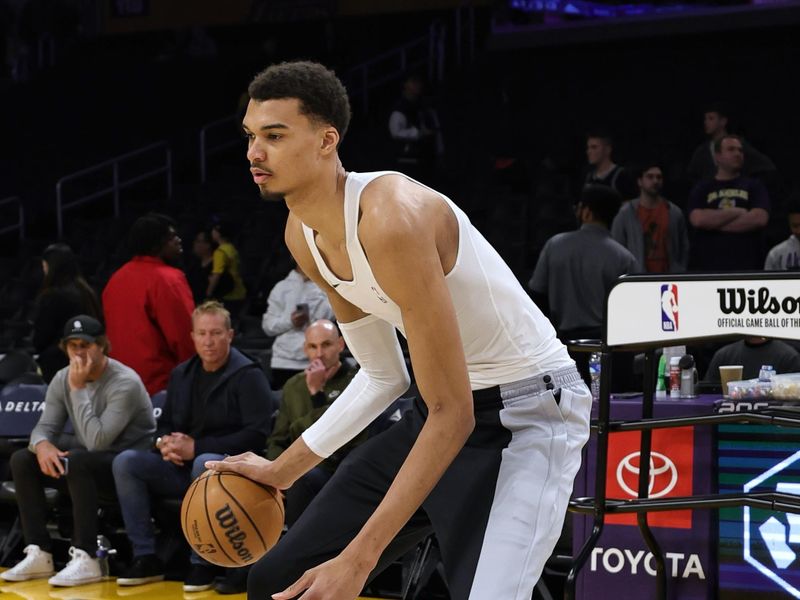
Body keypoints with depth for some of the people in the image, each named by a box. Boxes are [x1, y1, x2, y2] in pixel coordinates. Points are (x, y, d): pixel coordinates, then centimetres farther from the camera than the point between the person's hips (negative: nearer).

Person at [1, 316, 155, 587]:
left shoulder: (125, 383, -22)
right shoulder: (62, 379, 1)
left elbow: (97, 441, -29)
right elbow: (45, 426, -2)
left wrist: (78, 389, -27)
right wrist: (42, 445, -27)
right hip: (90, 464, 8)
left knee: (76, 461, -36)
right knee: (22, 460, -9)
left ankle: (86, 559, -32)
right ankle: (39, 554, -10)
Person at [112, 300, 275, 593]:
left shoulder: (248, 375, -7)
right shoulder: (182, 374, 14)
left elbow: (256, 435, -17)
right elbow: (165, 425, 24)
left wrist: (196, 448, -19)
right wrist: (165, 443, -4)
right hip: (182, 469, 6)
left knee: (205, 463, -40)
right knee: (126, 461, -14)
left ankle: (202, 563, -28)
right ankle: (145, 558, -13)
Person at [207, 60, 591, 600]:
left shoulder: (392, 217, -28)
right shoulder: (304, 234, 0)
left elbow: (453, 416, -27)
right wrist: (284, 470, 11)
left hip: (529, 409, -9)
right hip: (442, 405, 9)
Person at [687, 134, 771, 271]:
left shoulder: (754, 187, 13)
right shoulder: (702, 189, 13)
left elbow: (760, 218, -5)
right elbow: (698, 219, -5)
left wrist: (714, 222, -3)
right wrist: (737, 212, -4)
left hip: (746, 268, 0)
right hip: (708, 266, 0)